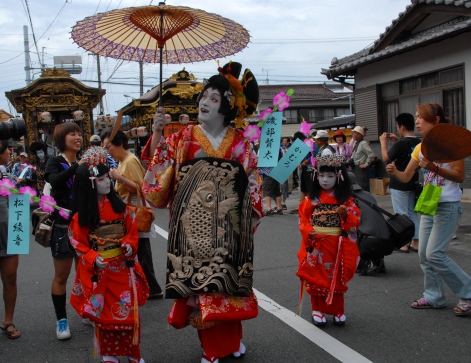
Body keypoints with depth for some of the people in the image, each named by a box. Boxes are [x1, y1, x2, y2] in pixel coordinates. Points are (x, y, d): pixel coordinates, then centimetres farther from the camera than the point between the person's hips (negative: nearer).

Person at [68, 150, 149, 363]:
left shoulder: (119, 205, 0)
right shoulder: (81, 215, -8)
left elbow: (132, 229, 6)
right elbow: (78, 243, -6)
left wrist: (130, 245, -13)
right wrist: (93, 259, -20)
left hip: (123, 266, 3)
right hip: (99, 270, -2)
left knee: (129, 309, 7)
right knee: (103, 312, 8)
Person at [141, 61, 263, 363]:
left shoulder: (240, 142, 4)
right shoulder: (182, 139, 3)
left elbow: (253, 182, 7)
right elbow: (158, 169, -6)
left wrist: (251, 217, 0)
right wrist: (157, 133, -16)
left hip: (228, 225, 0)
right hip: (194, 225, 0)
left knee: (229, 281, 5)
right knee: (199, 284, 2)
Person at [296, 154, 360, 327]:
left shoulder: (346, 200, 0)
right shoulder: (311, 199, 1)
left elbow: (355, 222, -2)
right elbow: (303, 219, 2)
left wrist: (346, 215, -22)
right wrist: (308, 232, -15)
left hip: (337, 246, 0)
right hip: (315, 245, 0)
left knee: (336, 278, 9)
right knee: (316, 278, 5)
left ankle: (338, 311, 22)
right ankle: (318, 310, 18)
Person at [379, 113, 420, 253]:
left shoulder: (401, 144, -21)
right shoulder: (418, 142, 4)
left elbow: (386, 158, -12)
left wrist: (383, 142, 0)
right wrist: (396, 141, 16)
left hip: (399, 185, -7)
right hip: (412, 183, 7)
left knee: (401, 215, 0)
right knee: (412, 214, 14)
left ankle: (404, 244, 5)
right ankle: (415, 243, 17)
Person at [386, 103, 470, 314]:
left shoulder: (450, 141, -10)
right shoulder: (420, 147, 10)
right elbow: (406, 177, 9)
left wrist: (435, 168, -27)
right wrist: (394, 172, -12)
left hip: (448, 206, -8)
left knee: (434, 254, -11)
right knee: (424, 254, 8)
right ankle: (434, 297, 21)